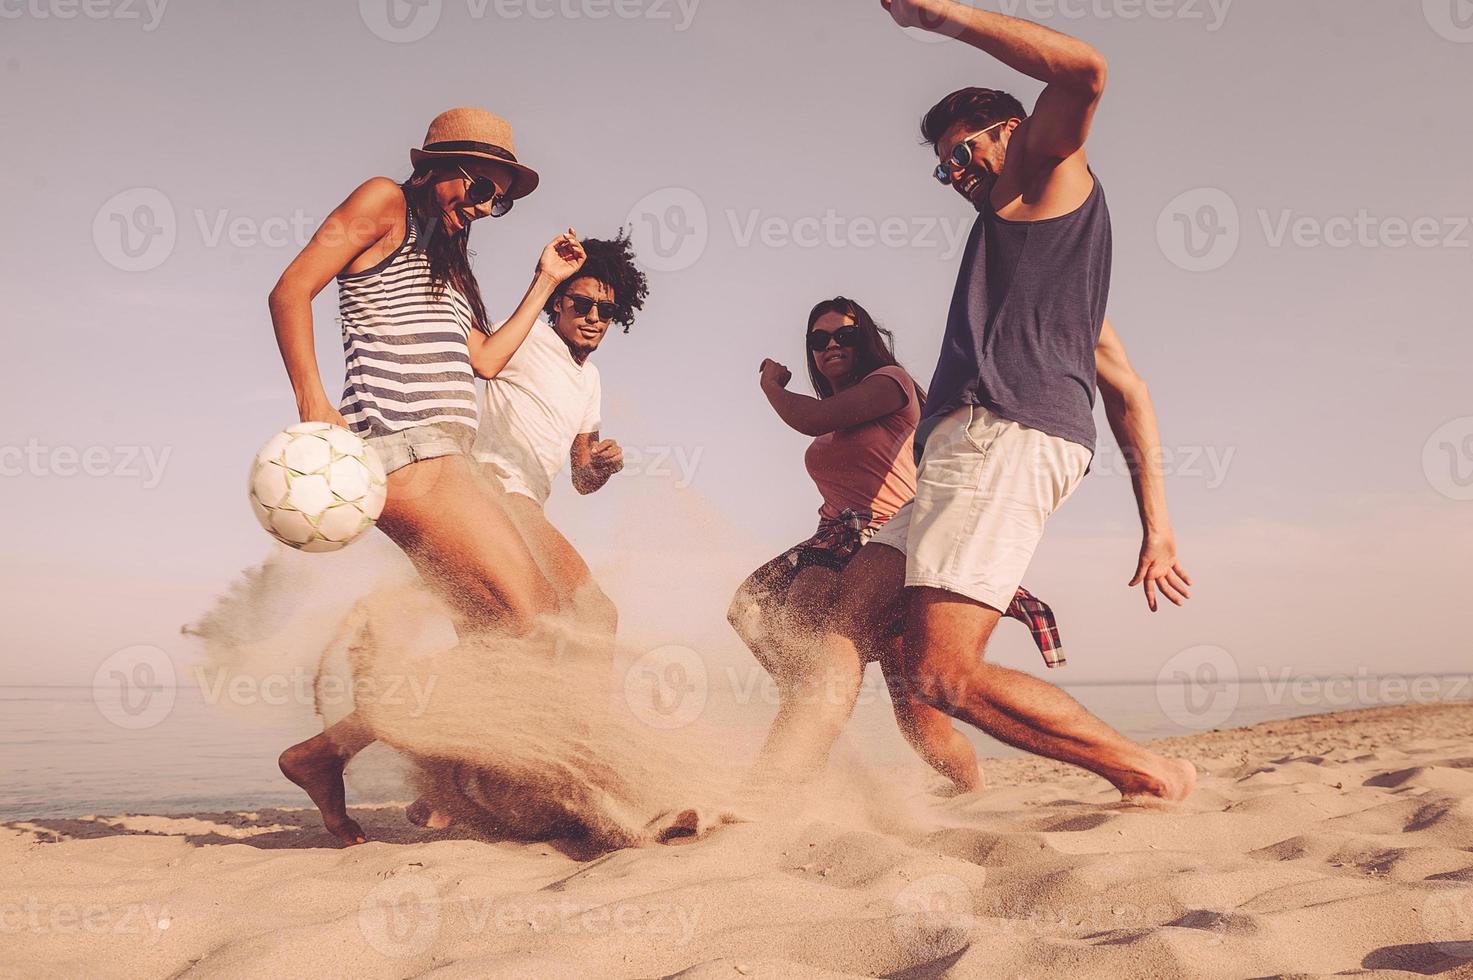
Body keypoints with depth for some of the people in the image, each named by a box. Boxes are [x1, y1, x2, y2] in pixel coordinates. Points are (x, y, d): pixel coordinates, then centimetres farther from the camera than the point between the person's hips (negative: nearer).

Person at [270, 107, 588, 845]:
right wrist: (312, 403, -16)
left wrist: (545, 281, 21)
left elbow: (484, 360, 17)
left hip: (441, 455, 9)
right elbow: (290, 291, -6)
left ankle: (324, 754, 13)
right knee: (533, 616, -15)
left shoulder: (448, 259, 29)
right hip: (404, 444, -9)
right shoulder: (384, 203, 5)